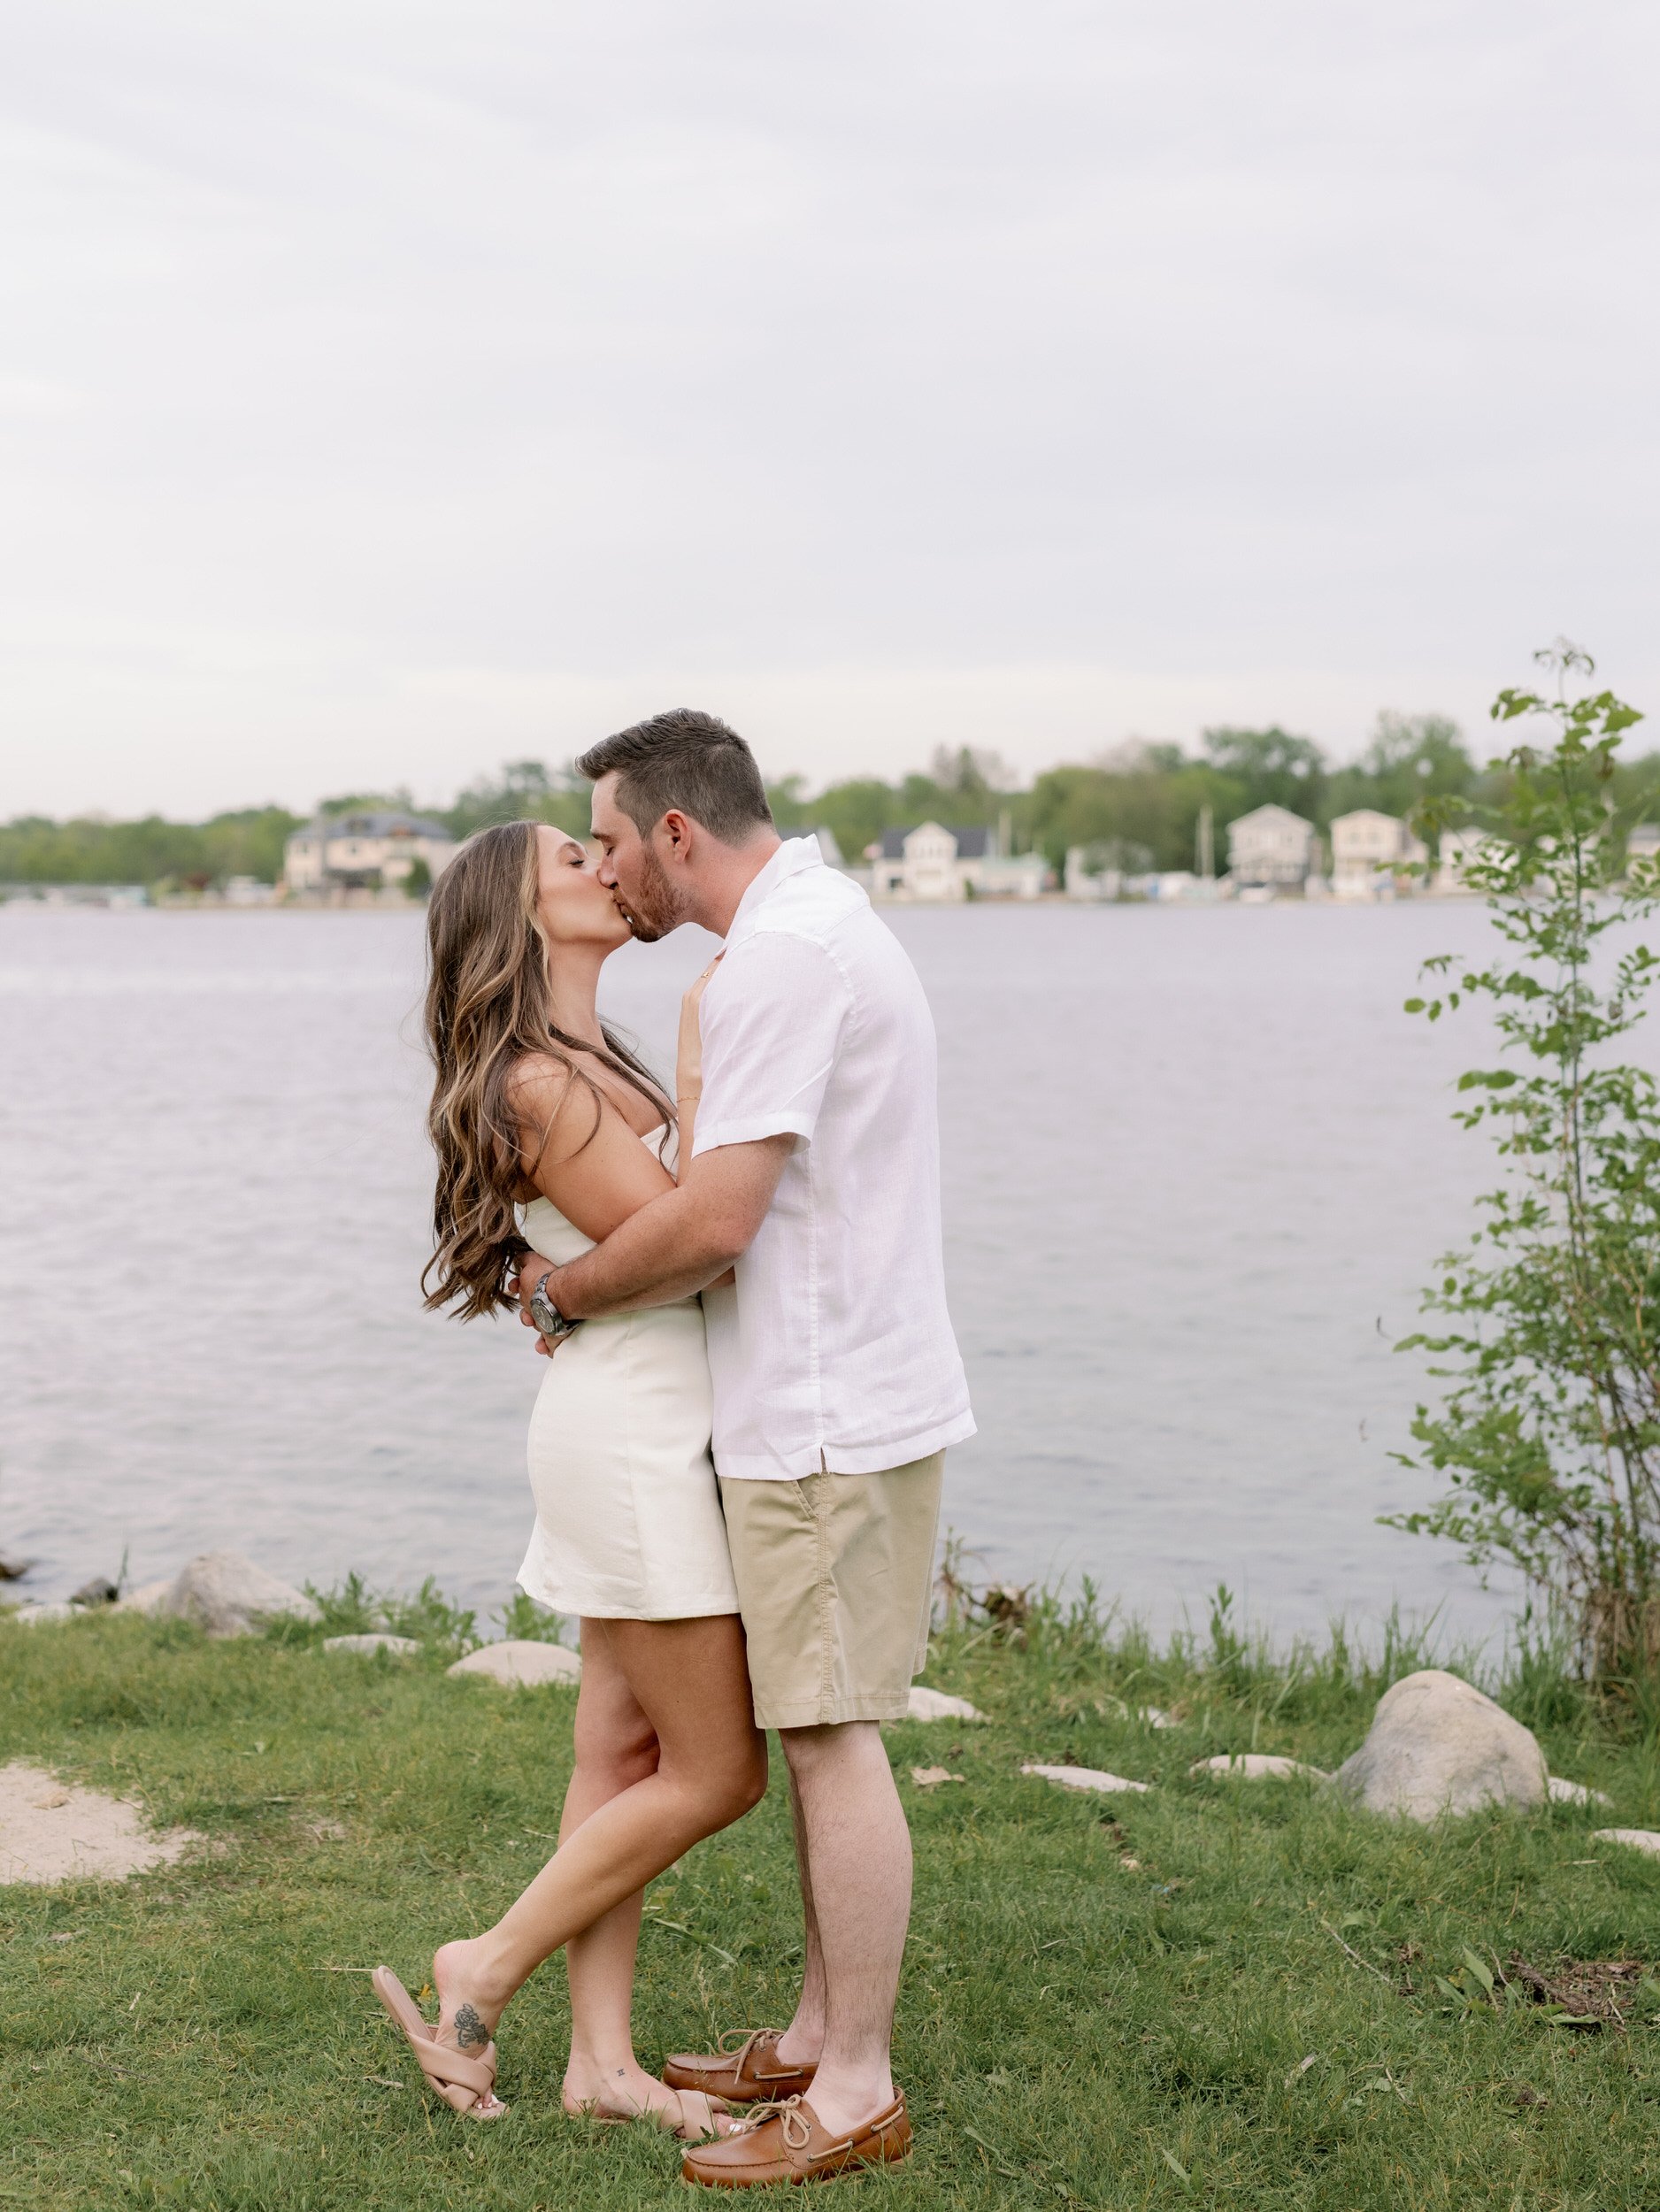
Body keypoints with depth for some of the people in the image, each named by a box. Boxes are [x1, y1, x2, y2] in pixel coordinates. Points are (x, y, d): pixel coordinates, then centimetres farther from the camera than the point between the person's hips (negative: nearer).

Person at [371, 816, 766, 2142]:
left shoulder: (593, 1067, 14)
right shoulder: (540, 1088, -17)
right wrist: (702, 1065, -14)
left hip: (654, 1426, 9)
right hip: (636, 1436, -9)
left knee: (625, 1756, 10)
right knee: (717, 1772, -1)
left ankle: (603, 2059, 17)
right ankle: (485, 1974, 10)